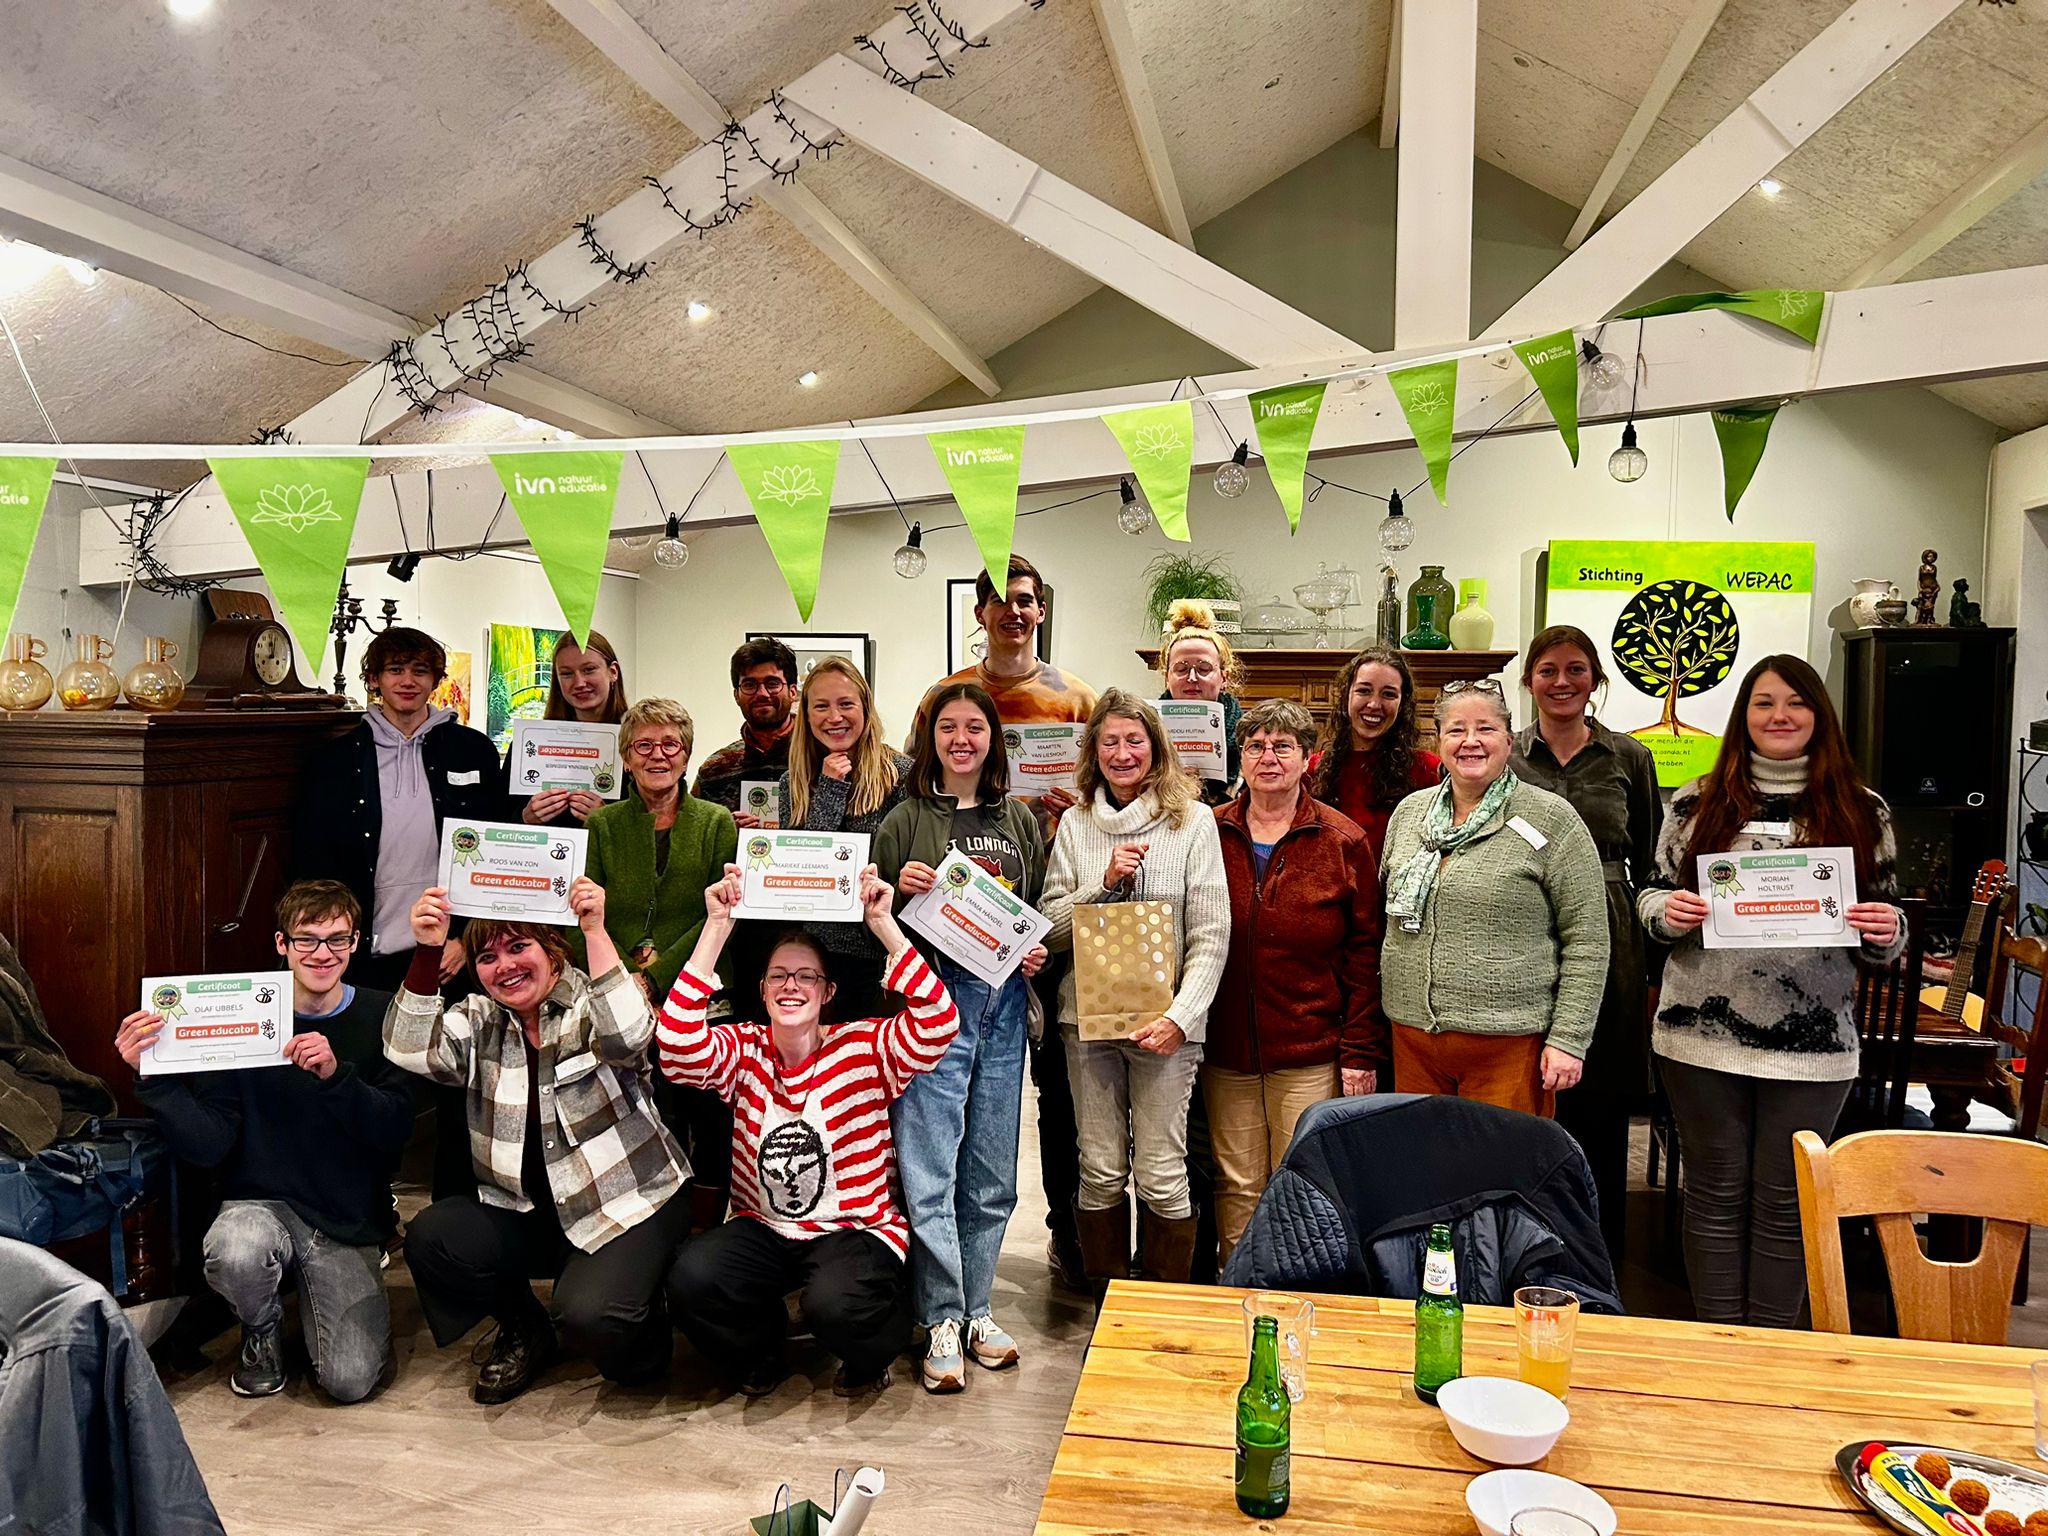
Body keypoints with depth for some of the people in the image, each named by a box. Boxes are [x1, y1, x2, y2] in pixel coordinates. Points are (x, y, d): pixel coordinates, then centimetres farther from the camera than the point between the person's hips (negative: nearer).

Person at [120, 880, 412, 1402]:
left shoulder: (379, 1018, -3)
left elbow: (396, 1130, -12)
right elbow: (208, 1148, -8)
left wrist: (337, 1075, -27)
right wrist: (155, 1078, -22)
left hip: (350, 1221, 0)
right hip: (263, 1202, 0)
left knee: (351, 1381, -12)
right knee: (234, 1253, -35)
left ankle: (311, 1288, 22)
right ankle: (262, 1330, 2)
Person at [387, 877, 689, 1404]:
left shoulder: (591, 1004, -8)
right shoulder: (478, 1020, 6)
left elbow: (626, 1036, -31)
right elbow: (412, 1051, -12)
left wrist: (595, 931, -36)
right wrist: (426, 951, -23)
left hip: (626, 1202, -5)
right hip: (524, 1207, 5)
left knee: (590, 1316, -27)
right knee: (429, 1240, -18)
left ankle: (641, 1337, 14)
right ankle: (524, 1330, 10)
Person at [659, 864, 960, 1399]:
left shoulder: (865, 1047, -8)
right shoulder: (742, 1049, -2)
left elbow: (939, 1023, -26)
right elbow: (680, 1045, -24)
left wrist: (883, 924, -29)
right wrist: (717, 928, -26)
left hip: (856, 1227, -2)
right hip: (762, 1229, 3)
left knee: (834, 1305, -33)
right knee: (691, 1278, -26)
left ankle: (868, 1356, 8)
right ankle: (759, 1354, 9)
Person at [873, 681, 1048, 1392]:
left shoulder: (1018, 820, 14)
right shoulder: (905, 821, 4)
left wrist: (1038, 952, 2)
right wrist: (899, 890, -15)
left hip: (1003, 1004, 4)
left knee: (992, 1171, 10)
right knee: (929, 1170, -5)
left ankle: (976, 1306, 24)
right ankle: (943, 1320, 8)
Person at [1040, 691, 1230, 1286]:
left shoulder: (1192, 821, -1)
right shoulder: (1076, 823, 8)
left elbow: (1211, 936, -4)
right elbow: (1050, 928, 6)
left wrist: (1181, 1016, -14)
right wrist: (1104, 883, -9)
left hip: (1165, 1022, -2)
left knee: (1161, 1177, 0)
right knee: (1100, 1171, 9)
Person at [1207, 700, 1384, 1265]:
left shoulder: (1344, 841, -1)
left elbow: (1365, 952, -2)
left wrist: (1362, 1050, -6)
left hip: (1313, 1053, -2)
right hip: (1225, 1052, 2)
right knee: (1237, 1187, 11)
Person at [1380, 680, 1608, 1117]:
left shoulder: (1552, 819, -5)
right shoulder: (1408, 812, 9)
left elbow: (1587, 940, -6)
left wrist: (1569, 1039, -10)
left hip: (1508, 1044, -4)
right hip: (1413, 1037, 4)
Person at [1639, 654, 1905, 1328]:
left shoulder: (1861, 811, 7)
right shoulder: (1697, 803, 5)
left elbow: (1883, 933, 12)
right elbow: (1653, 896, 10)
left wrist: (1887, 932, -10)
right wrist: (1668, 912, -12)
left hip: (1812, 1042, 0)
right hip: (1703, 1033, 0)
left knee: (1786, 1201, 8)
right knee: (1716, 1192, 9)